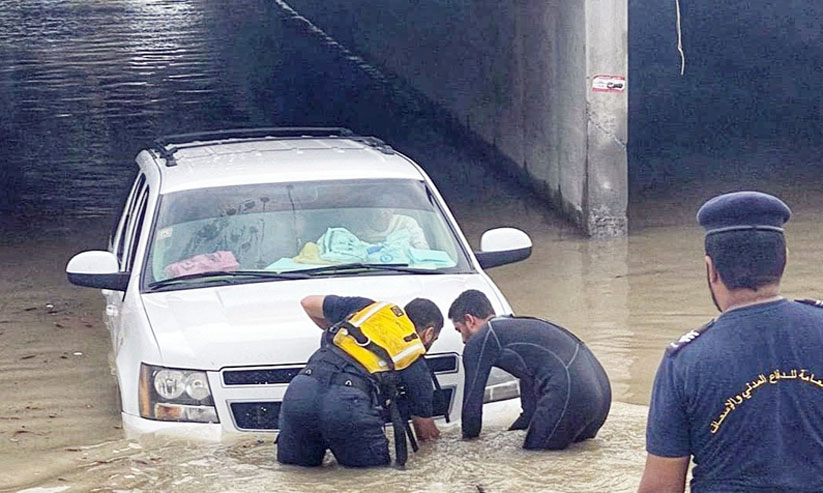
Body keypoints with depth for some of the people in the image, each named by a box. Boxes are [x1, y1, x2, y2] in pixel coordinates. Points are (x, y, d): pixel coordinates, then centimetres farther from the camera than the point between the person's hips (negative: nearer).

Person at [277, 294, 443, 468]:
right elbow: (424, 421, 29)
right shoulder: (417, 365, 18)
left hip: (301, 390, 4)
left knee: (293, 463, 23)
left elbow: (308, 303, 36)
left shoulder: (366, 307, 26)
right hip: (348, 403, -4)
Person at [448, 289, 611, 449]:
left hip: (571, 395, -9)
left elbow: (472, 399, 11)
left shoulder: (479, 342, 6)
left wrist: (469, 436, 26)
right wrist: (524, 423, 48)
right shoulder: (521, 325, 32)